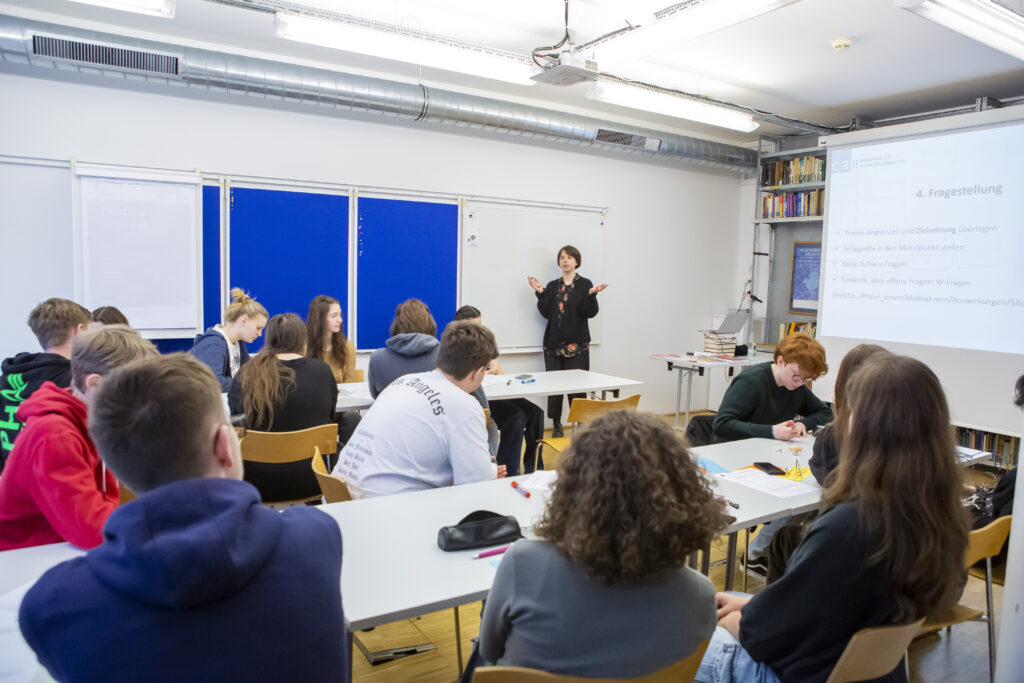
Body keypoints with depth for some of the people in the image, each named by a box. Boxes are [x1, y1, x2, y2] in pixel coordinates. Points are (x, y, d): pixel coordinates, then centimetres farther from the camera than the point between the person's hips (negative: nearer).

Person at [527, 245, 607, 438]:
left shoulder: (585, 284, 4)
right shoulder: (552, 286, 13)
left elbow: (590, 312, -4)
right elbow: (546, 313, 4)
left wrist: (591, 294, -19)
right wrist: (540, 293, -5)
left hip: (577, 343, -3)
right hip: (554, 342, 3)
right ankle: (556, 425, 13)